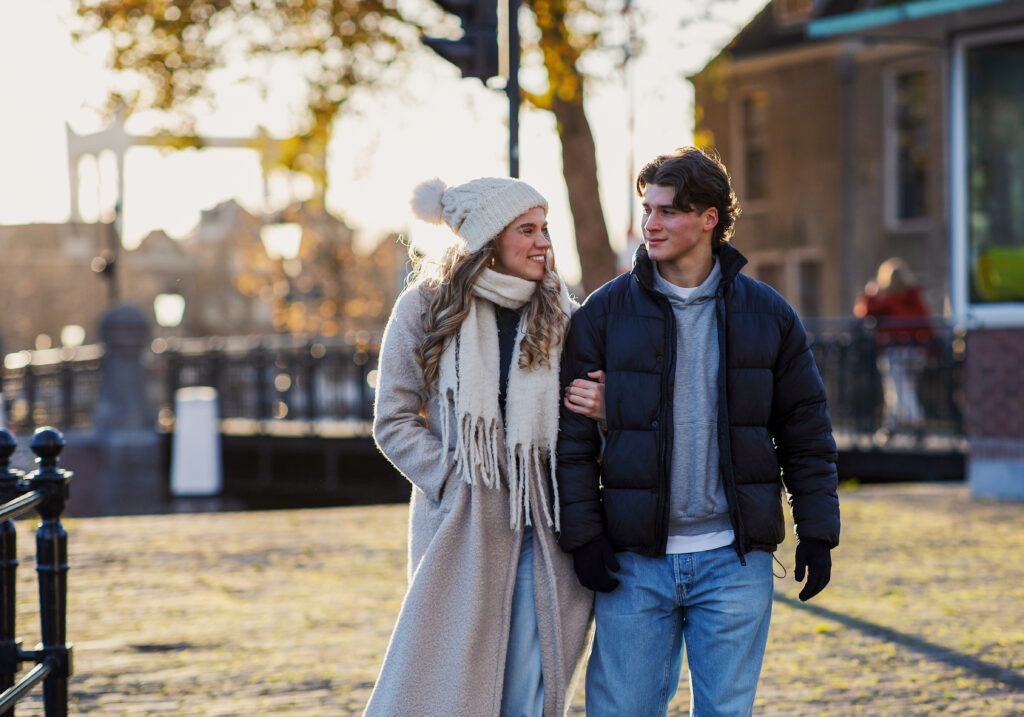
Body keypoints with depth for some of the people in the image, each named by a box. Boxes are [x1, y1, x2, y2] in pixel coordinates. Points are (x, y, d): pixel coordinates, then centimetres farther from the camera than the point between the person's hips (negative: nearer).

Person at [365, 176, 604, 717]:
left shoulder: (560, 315, 9)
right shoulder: (425, 309, 1)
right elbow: (394, 421, 1)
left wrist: (605, 408, -6)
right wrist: (455, 484, -11)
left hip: (544, 531, 2)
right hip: (461, 529, -2)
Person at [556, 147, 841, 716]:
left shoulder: (767, 314, 5)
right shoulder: (603, 314, 2)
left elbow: (806, 430, 9)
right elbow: (573, 435, 2)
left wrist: (817, 532, 4)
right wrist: (582, 535, -6)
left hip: (734, 561, 1)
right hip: (635, 562, -1)